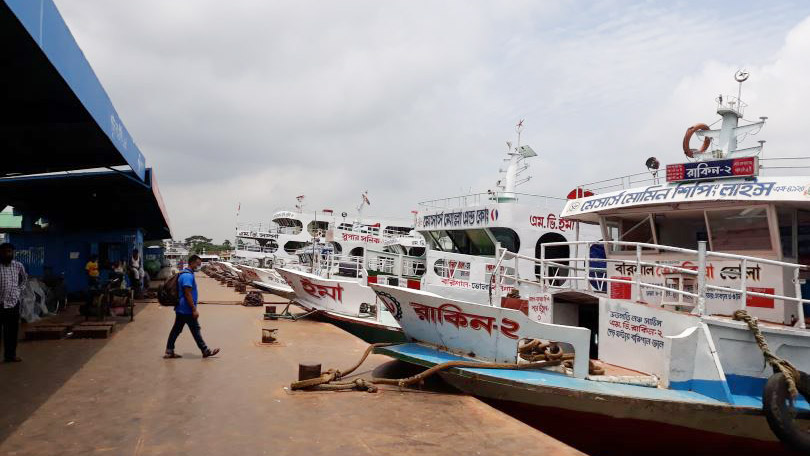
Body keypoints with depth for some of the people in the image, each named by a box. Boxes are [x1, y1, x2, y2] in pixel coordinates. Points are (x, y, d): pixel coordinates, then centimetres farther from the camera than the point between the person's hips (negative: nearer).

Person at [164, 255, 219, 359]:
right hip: (187, 311, -10)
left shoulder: (184, 274, 14)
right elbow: (188, 294, -22)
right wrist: (194, 309, -20)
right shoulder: (188, 276, -19)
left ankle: (169, 352, 15)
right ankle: (205, 351, 9)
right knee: (195, 330, 0)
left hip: (180, 309, 10)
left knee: (176, 330, 11)